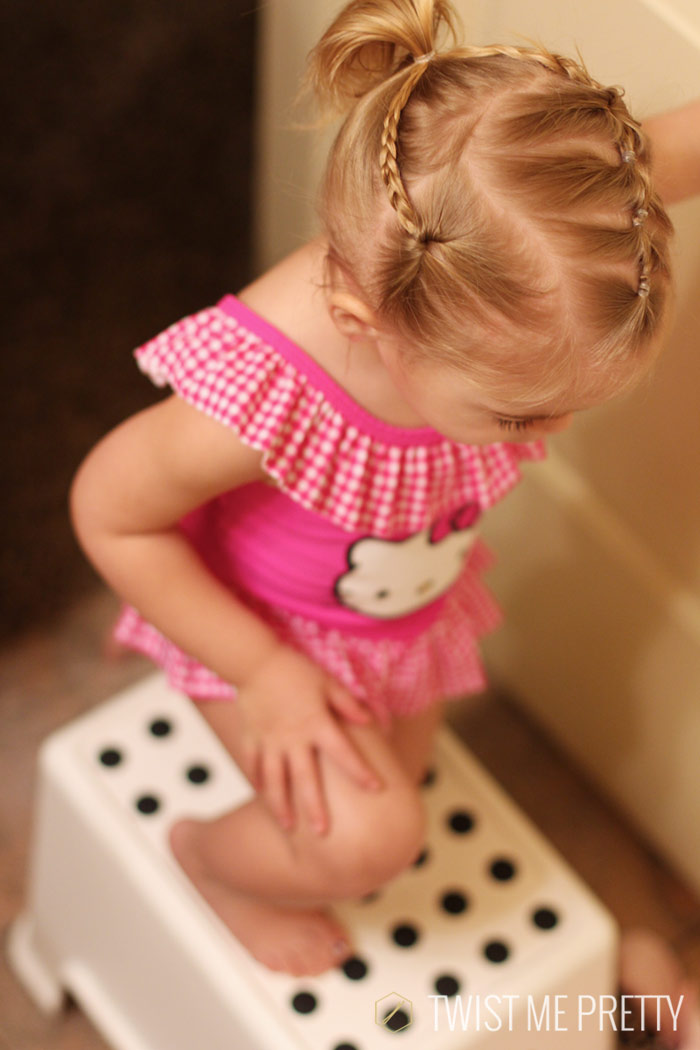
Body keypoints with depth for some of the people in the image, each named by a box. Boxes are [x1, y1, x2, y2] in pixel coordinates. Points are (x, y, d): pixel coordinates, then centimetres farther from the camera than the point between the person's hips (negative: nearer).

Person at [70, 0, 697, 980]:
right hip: (269, 627, -5)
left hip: (415, 605, 6)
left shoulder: (499, 288, -34)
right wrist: (263, 673, -22)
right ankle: (215, 857, 20)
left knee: (401, 769, 24)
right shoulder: (255, 400, -47)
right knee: (370, 839, -14)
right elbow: (109, 514, -27)